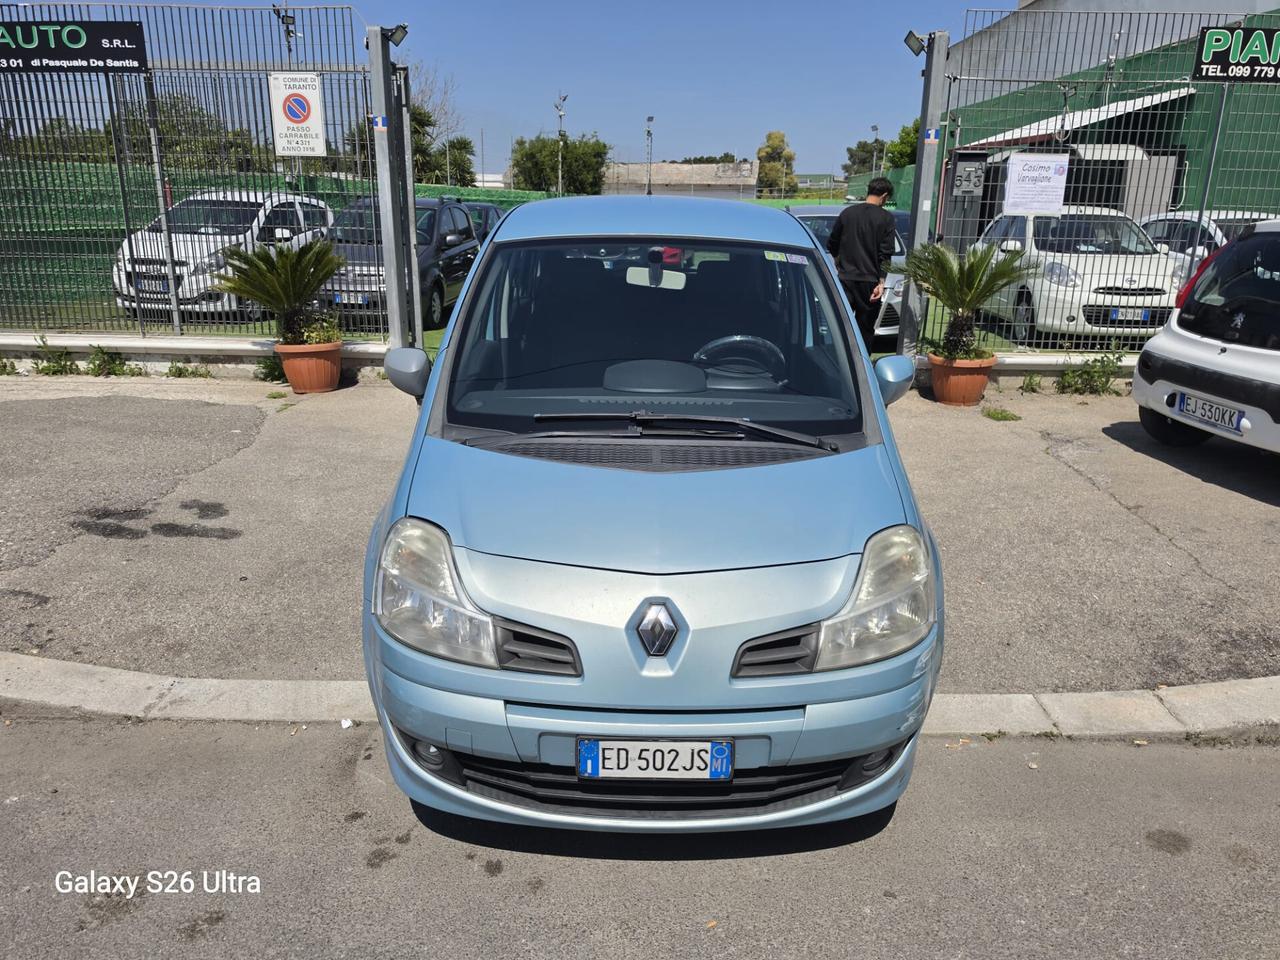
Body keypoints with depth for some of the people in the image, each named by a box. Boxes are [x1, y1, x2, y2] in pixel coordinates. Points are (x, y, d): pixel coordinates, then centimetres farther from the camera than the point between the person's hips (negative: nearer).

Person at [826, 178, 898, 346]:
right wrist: (881, 282, -7)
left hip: (845, 278, 3)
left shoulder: (847, 212, 6)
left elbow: (831, 244, 13)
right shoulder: (886, 218, -4)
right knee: (866, 328, 7)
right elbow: (885, 254, -8)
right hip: (869, 281, -2)